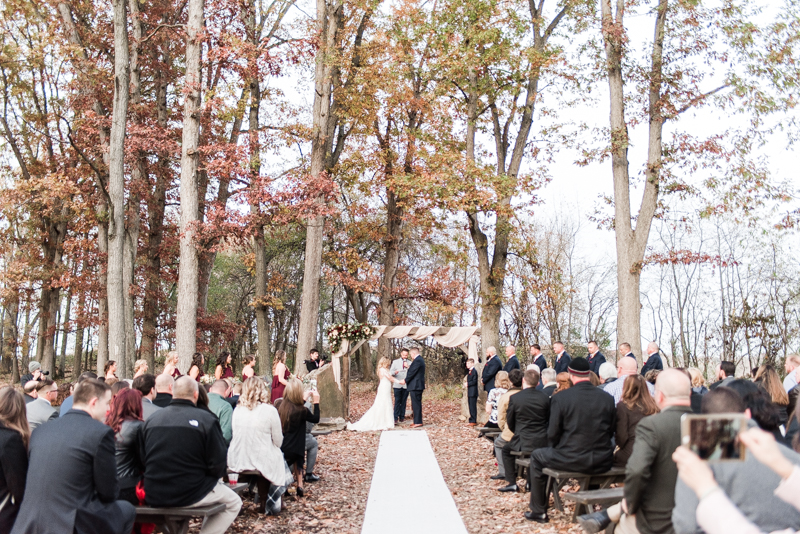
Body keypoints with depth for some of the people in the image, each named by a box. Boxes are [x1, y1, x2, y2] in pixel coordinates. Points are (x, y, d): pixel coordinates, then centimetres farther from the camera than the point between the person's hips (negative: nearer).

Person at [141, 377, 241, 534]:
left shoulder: (151, 420, 1)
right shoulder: (206, 419, -12)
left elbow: (143, 458, 9)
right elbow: (218, 463, -12)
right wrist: (212, 477, 9)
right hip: (190, 495, -6)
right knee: (233, 503, 19)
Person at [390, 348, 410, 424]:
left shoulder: (409, 363, 13)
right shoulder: (395, 362, 12)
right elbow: (390, 372, 5)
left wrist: (407, 367, -10)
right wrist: (395, 372, -17)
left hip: (406, 385, 2)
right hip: (397, 385, -1)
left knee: (404, 402, 4)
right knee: (397, 402, -8)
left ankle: (402, 417, 11)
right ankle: (396, 418, -10)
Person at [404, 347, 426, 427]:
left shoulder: (417, 361, -18)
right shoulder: (420, 359, 15)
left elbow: (412, 372, -18)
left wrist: (405, 380, -7)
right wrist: (410, 367, 8)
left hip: (415, 386, -11)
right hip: (418, 385, 11)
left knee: (416, 404, -6)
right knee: (417, 404, 14)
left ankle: (418, 422, -3)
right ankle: (418, 421, 20)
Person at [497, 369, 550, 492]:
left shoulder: (515, 398, -10)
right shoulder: (545, 398, -3)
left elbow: (510, 423, 0)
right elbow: (548, 421, 7)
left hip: (524, 444, -3)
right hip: (543, 443, 3)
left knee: (506, 449, 25)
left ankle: (512, 483, 19)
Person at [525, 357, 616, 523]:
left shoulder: (560, 398, -10)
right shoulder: (607, 399, -1)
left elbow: (553, 435, -7)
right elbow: (611, 432, 8)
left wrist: (557, 448, 14)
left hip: (571, 460, -4)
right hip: (602, 463, 4)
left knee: (536, 457, 23)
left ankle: (539, 511, 27)